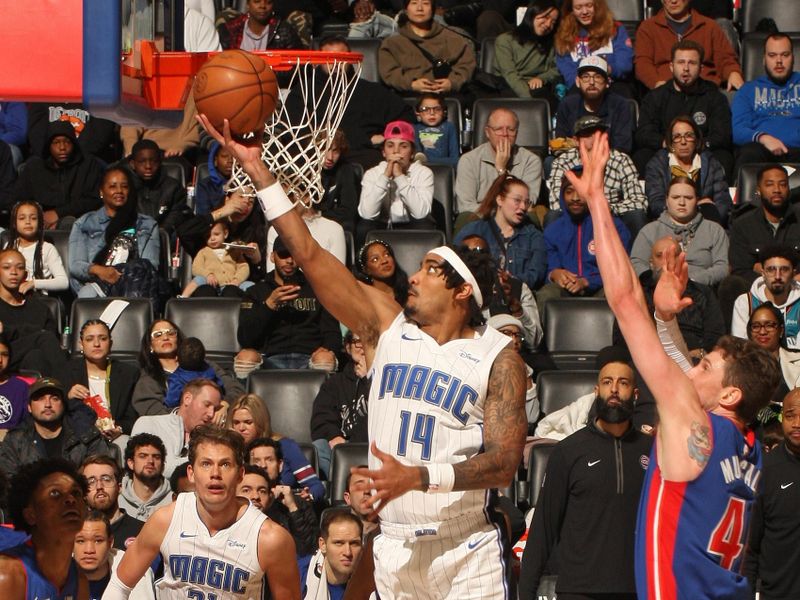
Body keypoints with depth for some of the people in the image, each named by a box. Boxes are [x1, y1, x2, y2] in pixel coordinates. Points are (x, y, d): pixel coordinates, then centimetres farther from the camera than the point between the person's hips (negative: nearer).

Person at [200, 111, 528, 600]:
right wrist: (257, 169, -3)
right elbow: (310, 256, 2)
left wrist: (419, 478, -26)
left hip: (467, 552, -3)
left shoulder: (499, 358, -4)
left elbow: (504, 462, -13)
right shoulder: (388, 327, 5)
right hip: (396, 549, 4)